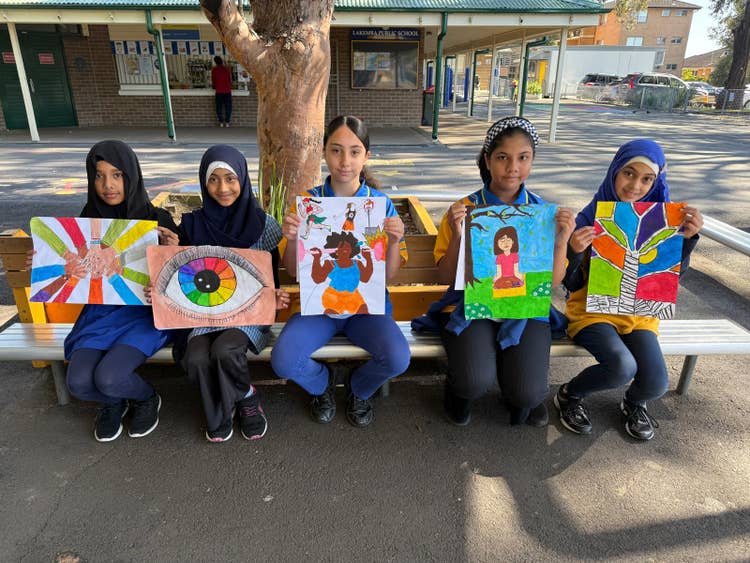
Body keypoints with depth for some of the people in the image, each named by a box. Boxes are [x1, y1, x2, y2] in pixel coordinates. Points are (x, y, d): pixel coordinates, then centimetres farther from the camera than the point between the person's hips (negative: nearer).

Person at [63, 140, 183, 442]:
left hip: (147, 311, -3)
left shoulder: (158, 220, -9)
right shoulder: (88, 220, 2)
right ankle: (114, 400, 20)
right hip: (102, 311, 4)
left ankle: (147, 398, 12)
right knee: (79, 382, -17)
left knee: (109, 377, -24)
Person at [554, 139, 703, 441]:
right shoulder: (589, 218, -11)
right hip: (592, 309, -3)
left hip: (639, 311, 4)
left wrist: (687, 237, -13)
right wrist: (574, 251, -31)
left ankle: (634, 403, 24)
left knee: (655, 385, -15)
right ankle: (570, 394, 4)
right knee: (622, 367, -29)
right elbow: (571, 284, -11)